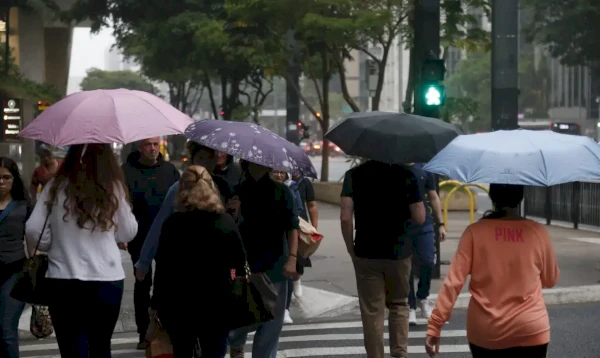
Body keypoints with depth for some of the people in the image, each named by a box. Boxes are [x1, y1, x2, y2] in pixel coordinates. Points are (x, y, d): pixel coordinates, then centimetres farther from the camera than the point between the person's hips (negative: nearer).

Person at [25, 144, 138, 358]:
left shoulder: (56, 187, -1)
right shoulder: (113, 188, -2)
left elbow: (33, 230, -4)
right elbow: (129, 233, 7)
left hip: (63, 280, 0)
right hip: (106, 280, 1)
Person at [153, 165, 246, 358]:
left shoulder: (173, 223, -5)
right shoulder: (226, 221, -1)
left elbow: (162, 267, -5)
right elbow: (240, 262, 4)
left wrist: (157, 302, 1)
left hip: (178, 303, 0)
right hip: (217, 302, 0)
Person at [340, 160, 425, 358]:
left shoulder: (354, 174, -5)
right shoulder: (406, 174, -5)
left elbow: (345, 217, -11)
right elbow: (419, 218, -6)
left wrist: (351, 250, 1)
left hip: (366, 254, -1)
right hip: (399, 252, 1)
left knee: (372, 311, 7)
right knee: (398, 305, 18)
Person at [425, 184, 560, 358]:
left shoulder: (475, 231, -6)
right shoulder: (537, 232, -4)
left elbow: (453, 280, -10)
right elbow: (551, 280, 9)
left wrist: (435, 324, -8)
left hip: (485, 332, 1)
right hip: (529, 331, -1)